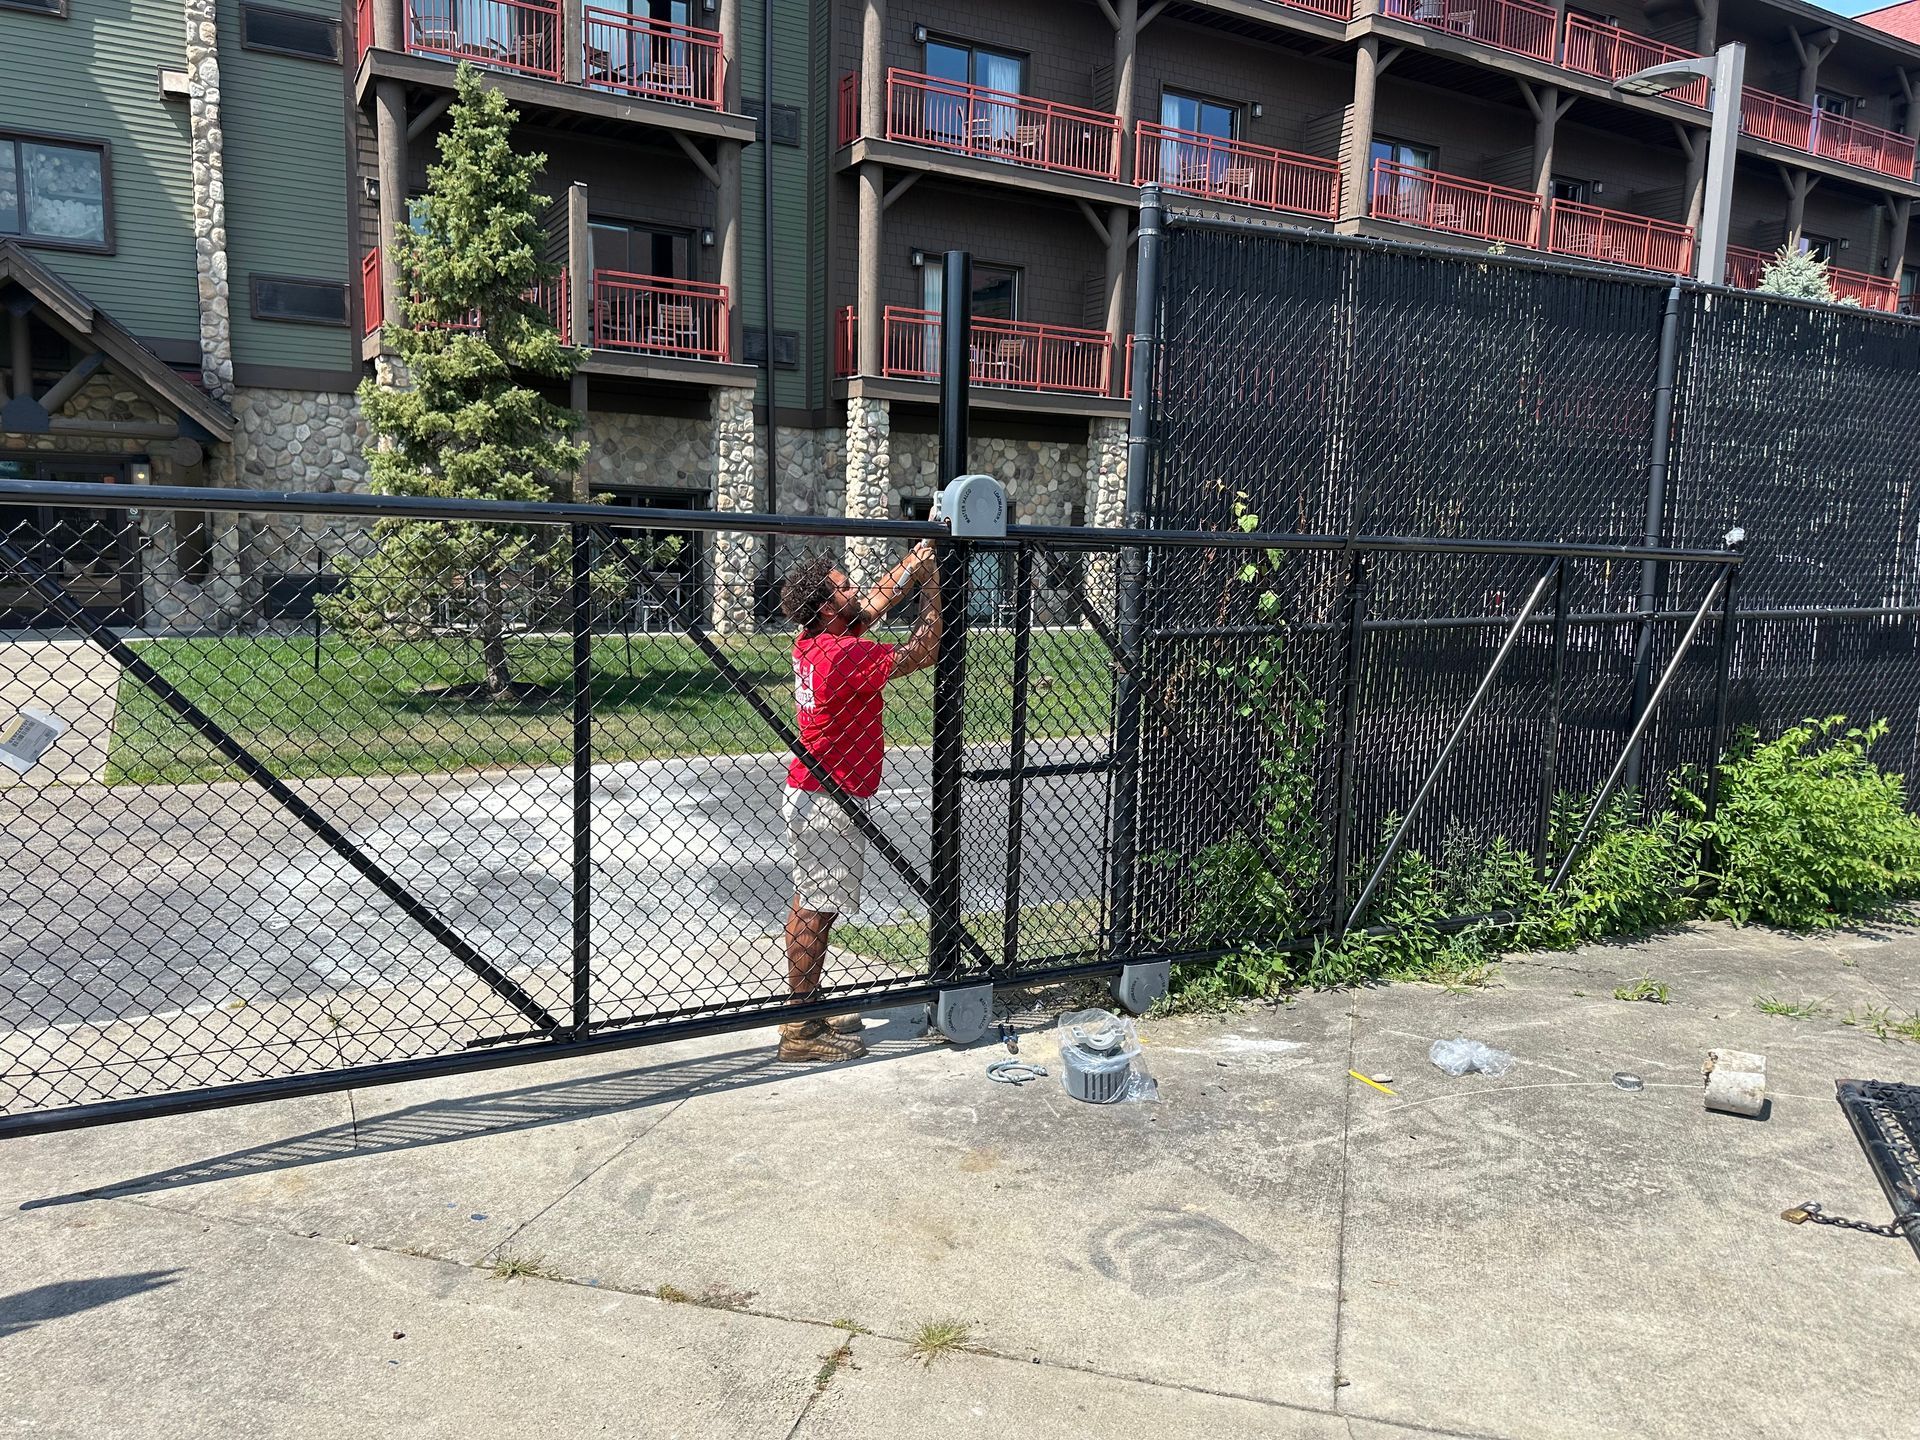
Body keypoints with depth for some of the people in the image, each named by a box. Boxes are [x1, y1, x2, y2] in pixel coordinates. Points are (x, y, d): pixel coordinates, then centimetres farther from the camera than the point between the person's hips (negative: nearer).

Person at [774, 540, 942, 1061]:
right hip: (829, 803, -10)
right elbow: (921, 653, -13)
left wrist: (919, 555, 12)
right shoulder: (846, 654, -23)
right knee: (816, 911, -3)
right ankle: (801, 1030, 6)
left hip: (811, 794, 10)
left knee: (809, 905, 16)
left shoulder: (812, 641, 5)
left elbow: (880, 599, 16)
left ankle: (805, 1008, 27)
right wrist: (932, 588, -7)